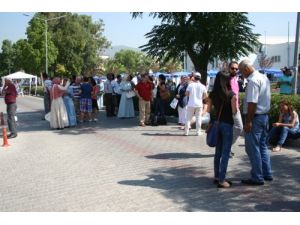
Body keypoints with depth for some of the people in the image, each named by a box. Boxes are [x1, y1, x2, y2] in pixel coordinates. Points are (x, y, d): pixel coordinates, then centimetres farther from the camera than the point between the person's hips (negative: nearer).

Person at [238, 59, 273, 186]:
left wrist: (248, 121, -22)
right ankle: (267, 174, 25)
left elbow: (252, 103, -24)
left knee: (253, 148, -1)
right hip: (265, 116, 10)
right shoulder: (264, 77, 13)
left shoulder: (253, 81, -17)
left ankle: (257, 178, 5)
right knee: (262, 146, 18)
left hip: (255, 117, -10)